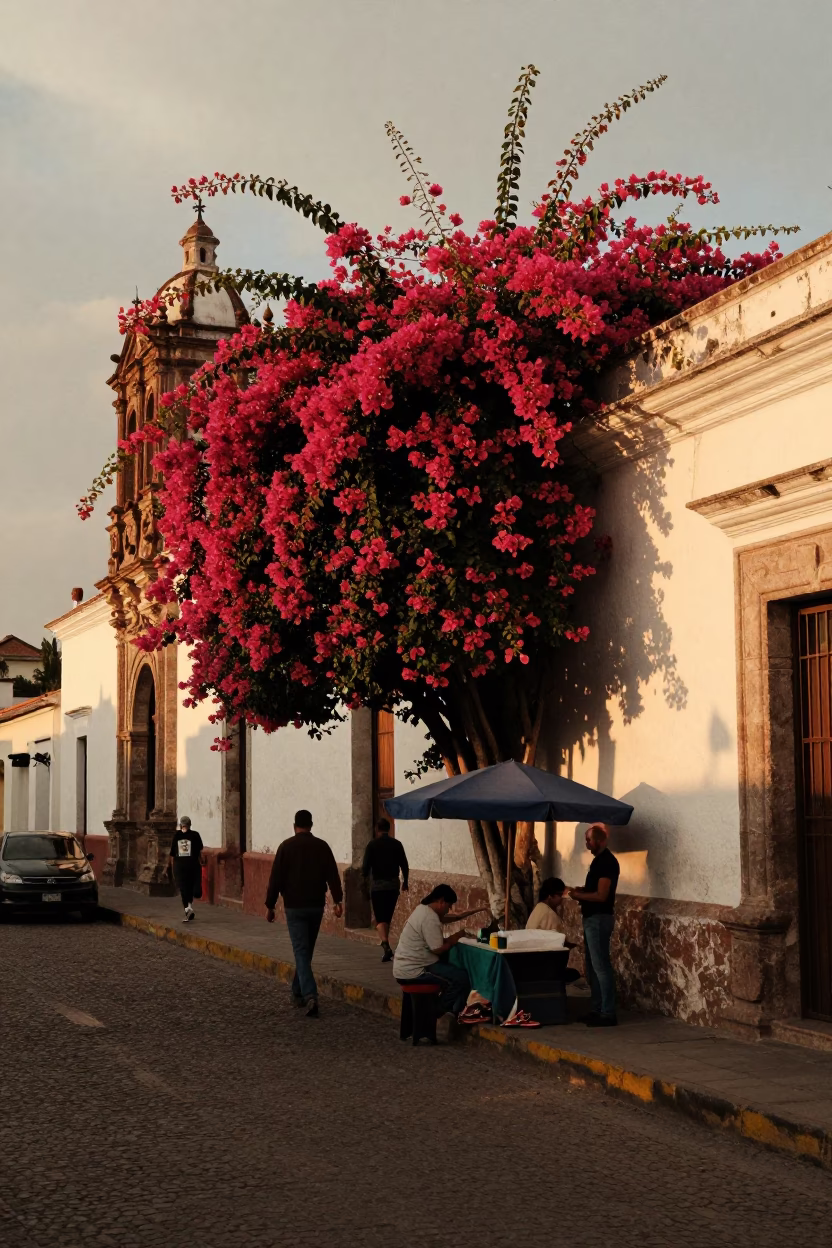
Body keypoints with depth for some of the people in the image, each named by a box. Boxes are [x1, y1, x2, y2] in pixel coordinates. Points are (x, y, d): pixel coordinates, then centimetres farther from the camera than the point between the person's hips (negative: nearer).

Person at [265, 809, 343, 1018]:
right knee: (306, 951, 18)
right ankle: (298, 992, 29)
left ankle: (310, 996, -23)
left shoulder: (286, 846, -5)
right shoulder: (322, 846, 2)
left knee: (301, 952, -7)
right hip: (316, 906, 3)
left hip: (294, 907, -3)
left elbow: (276, 878, -5)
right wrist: (337, 900, -4)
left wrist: (270, 905, 1)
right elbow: (333, 875, -4)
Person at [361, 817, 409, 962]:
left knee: (380, 918, -4)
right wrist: (405, 881, 16)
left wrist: (364, 875, 12)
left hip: (377, 885, -3)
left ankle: (386, 946, -21)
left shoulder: (372, 845, -7)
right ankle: (385, 943, 23)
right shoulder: (397, 844, 2)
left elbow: (366, 865, -8)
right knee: (387, 917, 17)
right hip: (393, 885, 3)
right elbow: (404, 864, 3)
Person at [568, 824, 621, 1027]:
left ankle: (608, 1014, -7)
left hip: (599, 918, -11)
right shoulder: (599, 860, 15)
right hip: (592, 918, 11)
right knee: (592, 966, 14)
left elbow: (601, 895, -22)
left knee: (601, 966, -9)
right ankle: (597, 1010, 20)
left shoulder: (607, 862, -16)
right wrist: (582, 891, 9)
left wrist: (579, 895, -11)